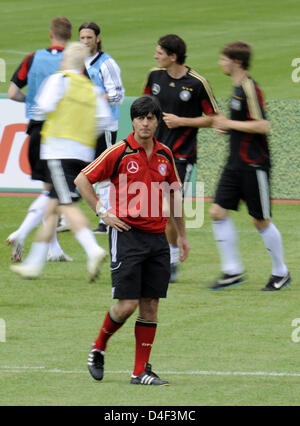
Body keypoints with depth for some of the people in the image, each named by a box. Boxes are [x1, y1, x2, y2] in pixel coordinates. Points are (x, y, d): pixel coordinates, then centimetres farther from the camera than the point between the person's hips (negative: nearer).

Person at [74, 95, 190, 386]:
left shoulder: (165, 155, 9)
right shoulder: (119, 152, -5)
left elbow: (174, 193, 21)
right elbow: (82, 179, 0)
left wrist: (182, 235, 21)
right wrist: (102, 213, -6)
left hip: (157, 238, 5)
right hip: (127, 234, -5)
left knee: (150, 306, 3)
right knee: (127, 304, -9)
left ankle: (141, 371, 7)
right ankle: (98, 349, 16)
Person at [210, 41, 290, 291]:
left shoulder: (250, 88, -17)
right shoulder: (238, 87, 12)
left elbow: (262, 126, -24)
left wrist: (231, 124, -17)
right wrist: (226, 125, 11)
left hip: (254, 164, -9)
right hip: (236, 164, 9)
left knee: (261, 221, 1)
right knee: (218, 212, 1)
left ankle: (281, 273, 16)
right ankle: (233, 271, 6)